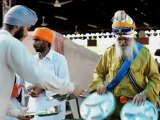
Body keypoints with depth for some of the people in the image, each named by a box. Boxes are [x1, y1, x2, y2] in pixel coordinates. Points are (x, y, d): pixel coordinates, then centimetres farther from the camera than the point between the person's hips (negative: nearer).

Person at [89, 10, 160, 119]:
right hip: (113, 105, 2)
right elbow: (98, 72, 14)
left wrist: (145, 94, -17)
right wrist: (99, 84, -6)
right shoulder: (109, 52, 2)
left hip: (136, 104, -1)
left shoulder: (143, 52, -3)